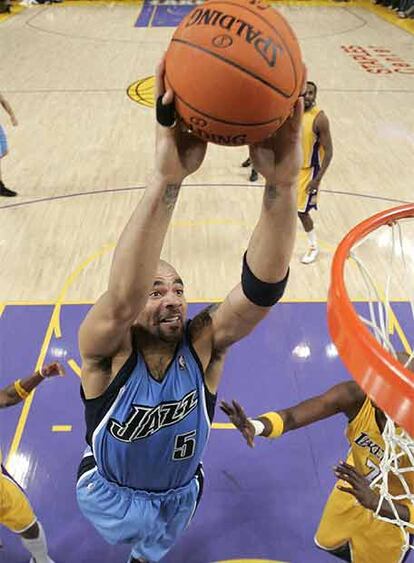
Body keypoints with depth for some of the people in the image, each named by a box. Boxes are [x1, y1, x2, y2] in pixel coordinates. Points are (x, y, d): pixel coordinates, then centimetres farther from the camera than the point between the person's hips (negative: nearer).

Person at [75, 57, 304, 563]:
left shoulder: (203, 343, -30)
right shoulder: (106, 350, -35)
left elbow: (262, 287, -48)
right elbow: (122, 296, -59)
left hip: (181, 489, 2)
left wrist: (281, 184, -64)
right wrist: (165, 178, -73)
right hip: (111, 489, -1)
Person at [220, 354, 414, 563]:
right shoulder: (357, 396, -34)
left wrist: (374, 502, -52)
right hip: (355, 488, 3)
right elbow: (292, 417, -44)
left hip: (395, 511, -3)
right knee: (328, 542, 28)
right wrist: (256, 425, -63)